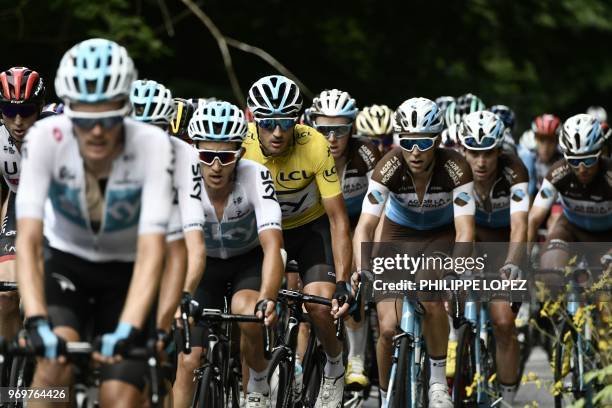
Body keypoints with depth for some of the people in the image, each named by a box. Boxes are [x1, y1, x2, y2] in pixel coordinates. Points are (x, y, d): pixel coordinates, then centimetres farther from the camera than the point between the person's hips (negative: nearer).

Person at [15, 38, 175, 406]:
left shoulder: (152, 145, -28)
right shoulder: (46, 138, -26)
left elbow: (152, 248, -34)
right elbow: (28, 240, -32)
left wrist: (128, 330, -47)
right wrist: (37, 321, -46)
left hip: (127, 270, 0)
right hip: (67, 261, 0)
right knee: (56, 361, -28)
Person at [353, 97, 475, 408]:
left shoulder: (455, 168, -29)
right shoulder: (390, 167, -28)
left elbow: (464, 230, -34)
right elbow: (365, 227, -32)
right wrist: (362, 272, -48)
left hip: (441, 237, -1)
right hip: (398, 235, 1)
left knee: (431, 300, -31)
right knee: (389, 328, -12)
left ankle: (438, 379, -9)